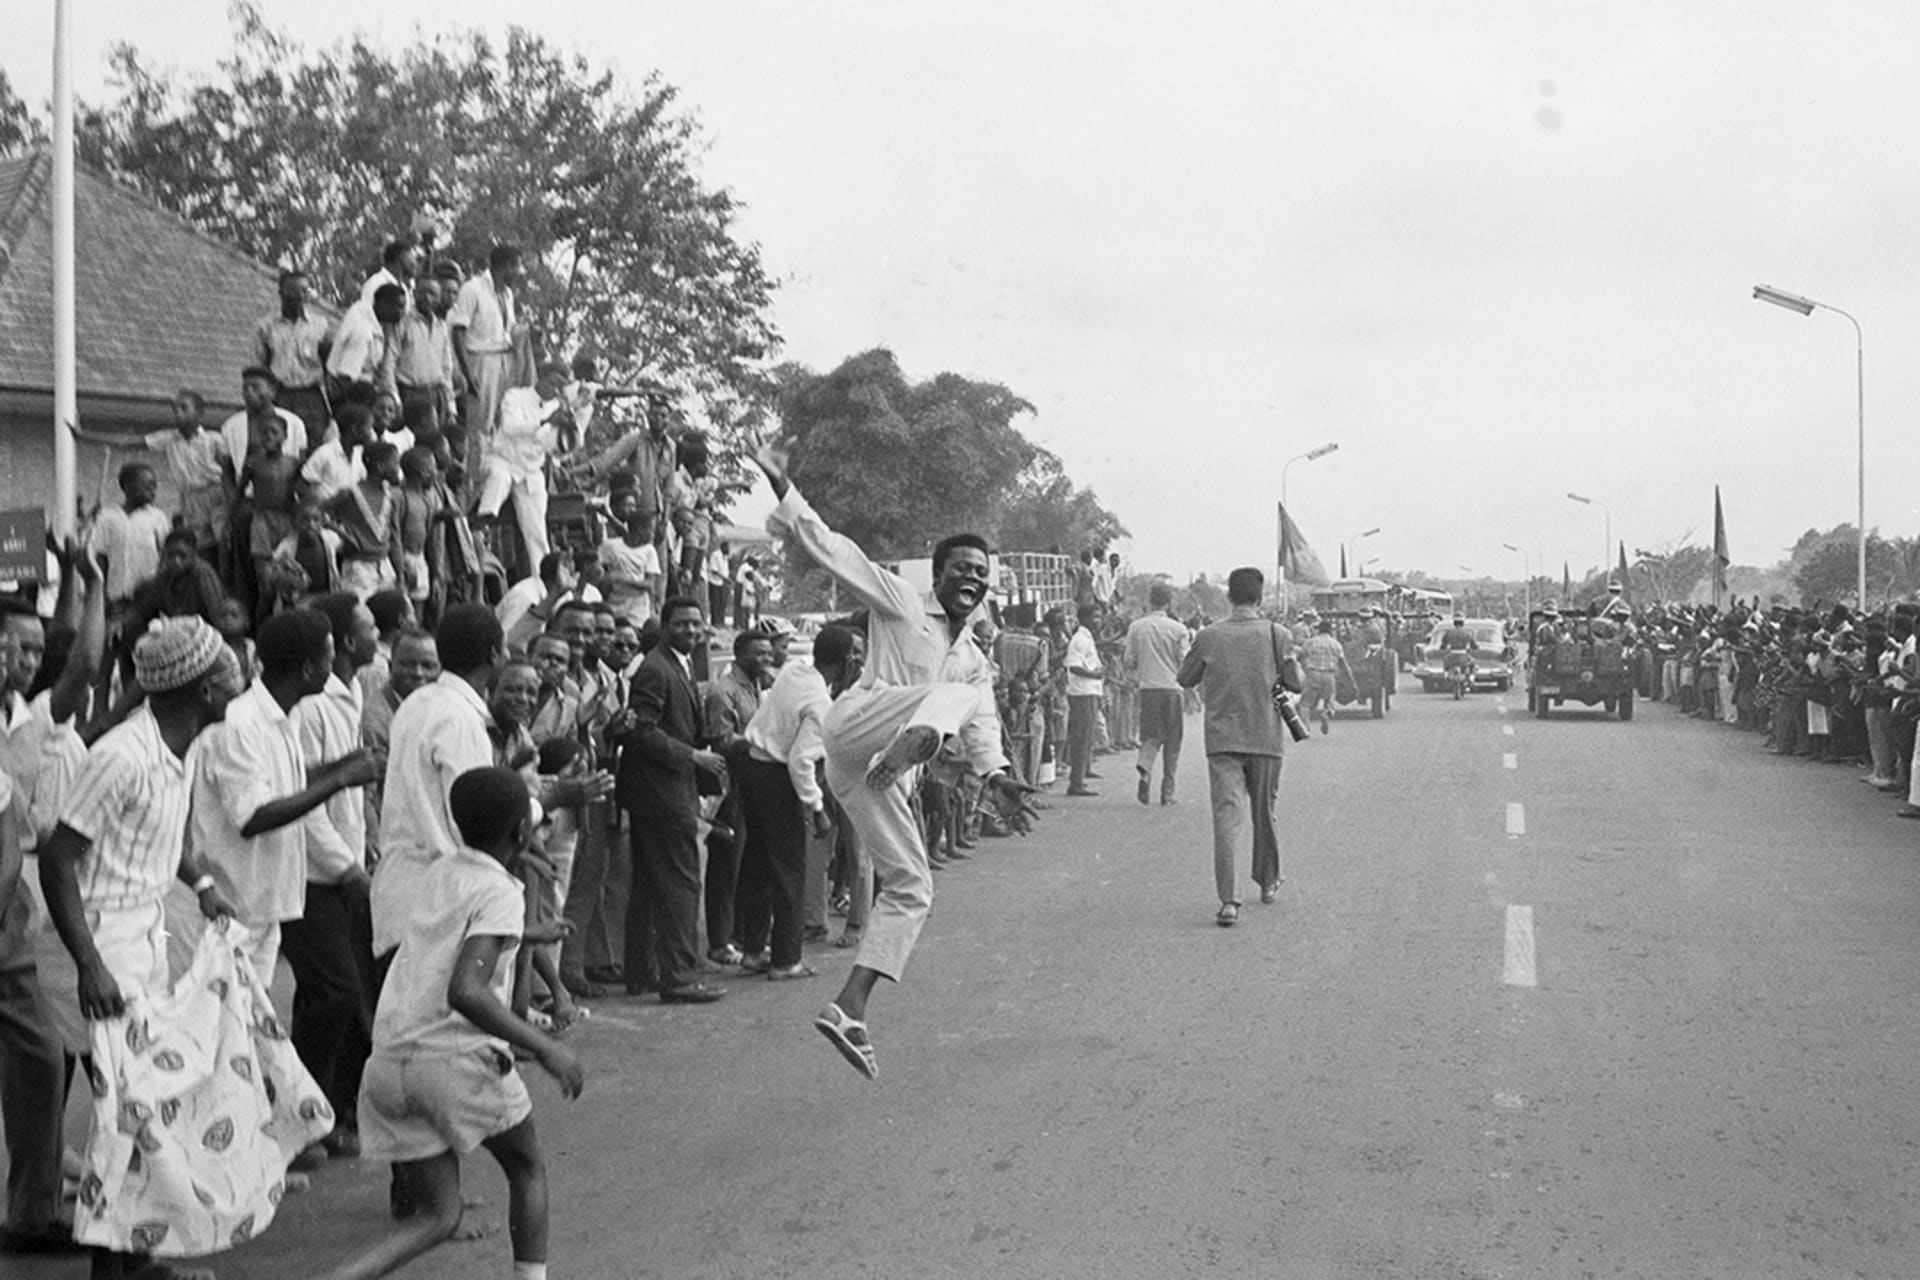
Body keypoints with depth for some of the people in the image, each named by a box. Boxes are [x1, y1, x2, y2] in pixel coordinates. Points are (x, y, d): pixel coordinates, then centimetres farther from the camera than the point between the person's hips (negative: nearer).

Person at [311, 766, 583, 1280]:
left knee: (436, 1216, 12)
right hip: (459, 1058, -6)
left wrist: (520, 935, 43)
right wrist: (544, 1048, -22)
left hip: (389, 1062, 7)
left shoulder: (440, 869, 14)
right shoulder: (499, 893, -9)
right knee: (527, 1168, 20)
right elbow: (465, 991, -23)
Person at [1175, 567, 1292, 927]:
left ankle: (1229, 899, -16)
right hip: (1266, 736, 1)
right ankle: (1268, 882, 36)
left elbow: (1186, 679, 8)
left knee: (1227, 816, -5)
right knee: (1265, 811, 18)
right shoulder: (1277, 635, -4)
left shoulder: (1209, 636, -3)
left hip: (1222, 738, -1)